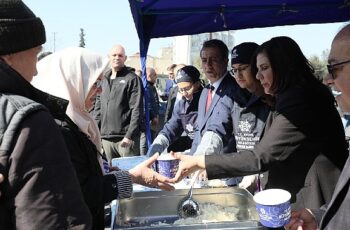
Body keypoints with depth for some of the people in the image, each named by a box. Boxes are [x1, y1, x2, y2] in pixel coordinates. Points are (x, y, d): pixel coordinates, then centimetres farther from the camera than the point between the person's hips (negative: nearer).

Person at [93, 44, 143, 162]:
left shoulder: (132, 79, -3)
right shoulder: (104, 80, 16)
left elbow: (137, 109, -10)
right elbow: (98, 107, 18)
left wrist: (129, 135, -16)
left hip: (125, 138, -6)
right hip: (106, 138, 6)